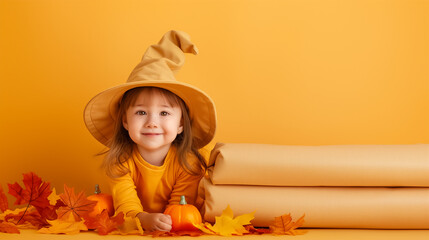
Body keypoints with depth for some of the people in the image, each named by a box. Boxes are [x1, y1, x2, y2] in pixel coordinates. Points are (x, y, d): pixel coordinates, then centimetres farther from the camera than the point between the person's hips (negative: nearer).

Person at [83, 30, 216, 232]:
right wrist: (144, 219, -46)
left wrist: (167, 223, -39)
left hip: (176, 231, -1)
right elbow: (126, 204, -23)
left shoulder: (188, 163, -16)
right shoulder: (120, 161, -13)